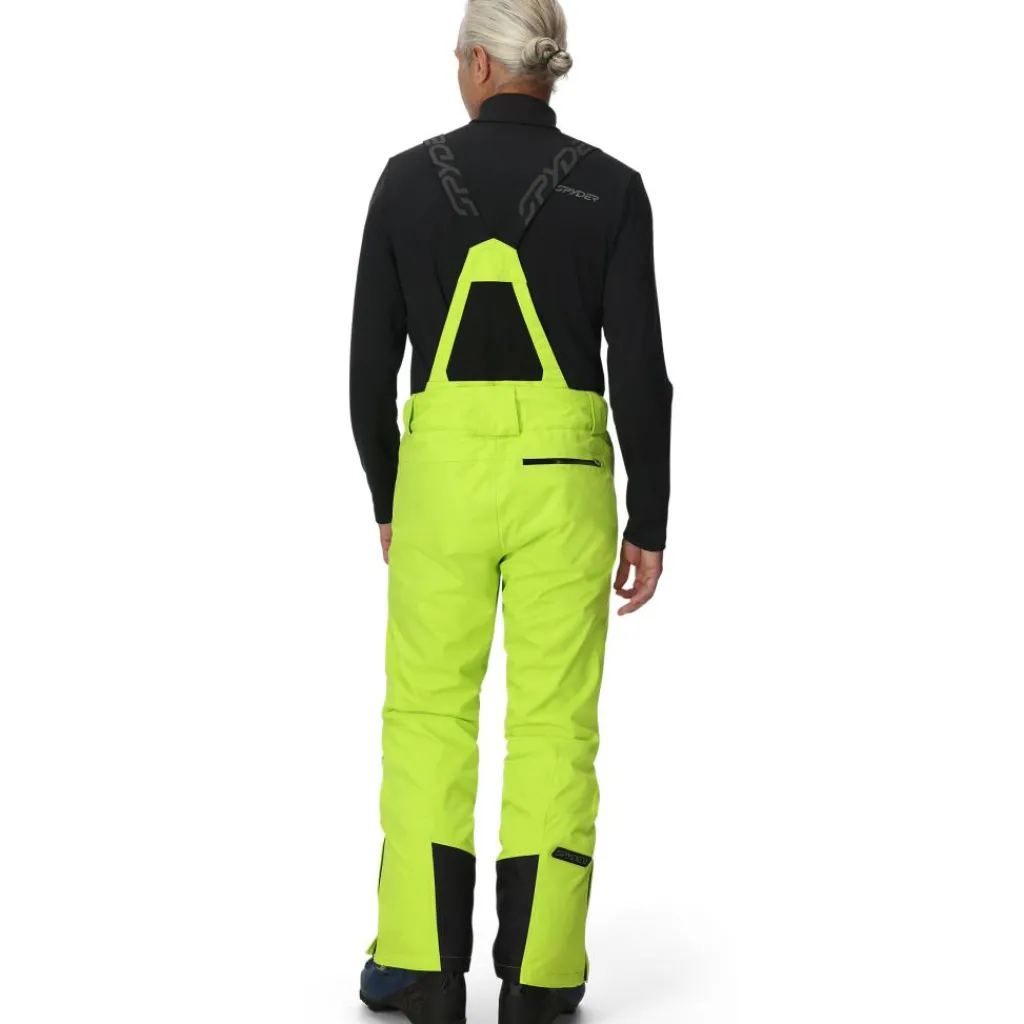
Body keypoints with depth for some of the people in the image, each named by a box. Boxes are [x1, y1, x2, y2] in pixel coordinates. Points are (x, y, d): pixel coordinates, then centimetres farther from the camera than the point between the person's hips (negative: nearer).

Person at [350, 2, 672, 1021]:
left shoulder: (408, 179, 0)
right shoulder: (610, 188, -3)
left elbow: (371, 360, 2)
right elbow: (641, 371, -7)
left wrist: (385, 497, 14)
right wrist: (648, 524, 1)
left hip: (444, 468, 1)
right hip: (562, 476, 0)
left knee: (429, 711, 11)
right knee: (554, 719, 7)